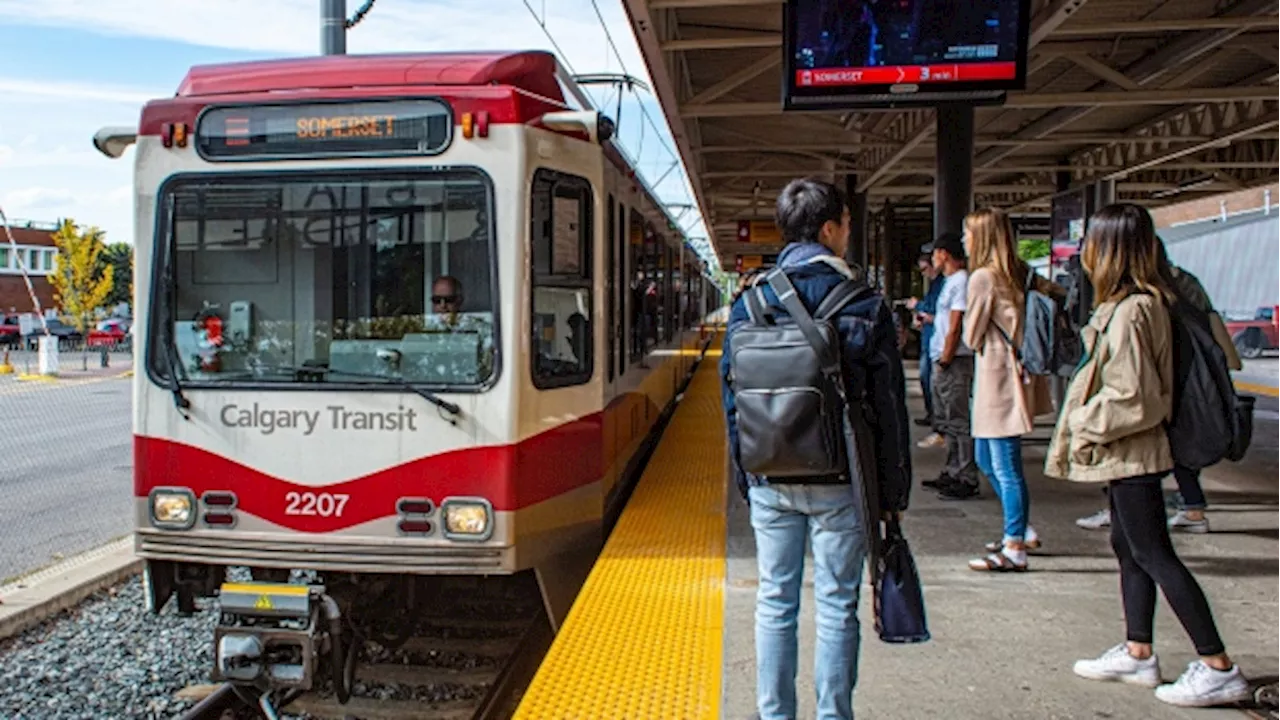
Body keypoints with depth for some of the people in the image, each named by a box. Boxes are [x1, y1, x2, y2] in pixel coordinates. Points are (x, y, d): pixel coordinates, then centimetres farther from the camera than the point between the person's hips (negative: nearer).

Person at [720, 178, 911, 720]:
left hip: (770, 480, 3)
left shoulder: (748, 303, 1)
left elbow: (731, 395, 4)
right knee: (837, 606, 8)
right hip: (839, 481, -2)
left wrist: (746, 476, 13)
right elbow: (888, 405, -5)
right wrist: (893, 491, 3)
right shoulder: (864, 306, -7)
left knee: (774, 603, 12)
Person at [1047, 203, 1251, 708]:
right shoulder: (1146, 302, 7)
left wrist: (1085, 424, -11)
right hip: (1127, 452, 10)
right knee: (1129, 548, 16)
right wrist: (1089, 421, 13)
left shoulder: (1128, 312, -23)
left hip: (1130, 453, -10)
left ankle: (1219, 668, 6)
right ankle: (1137, 653, 27)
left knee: (1155, 555, -3)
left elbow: (1129, 398, -24)